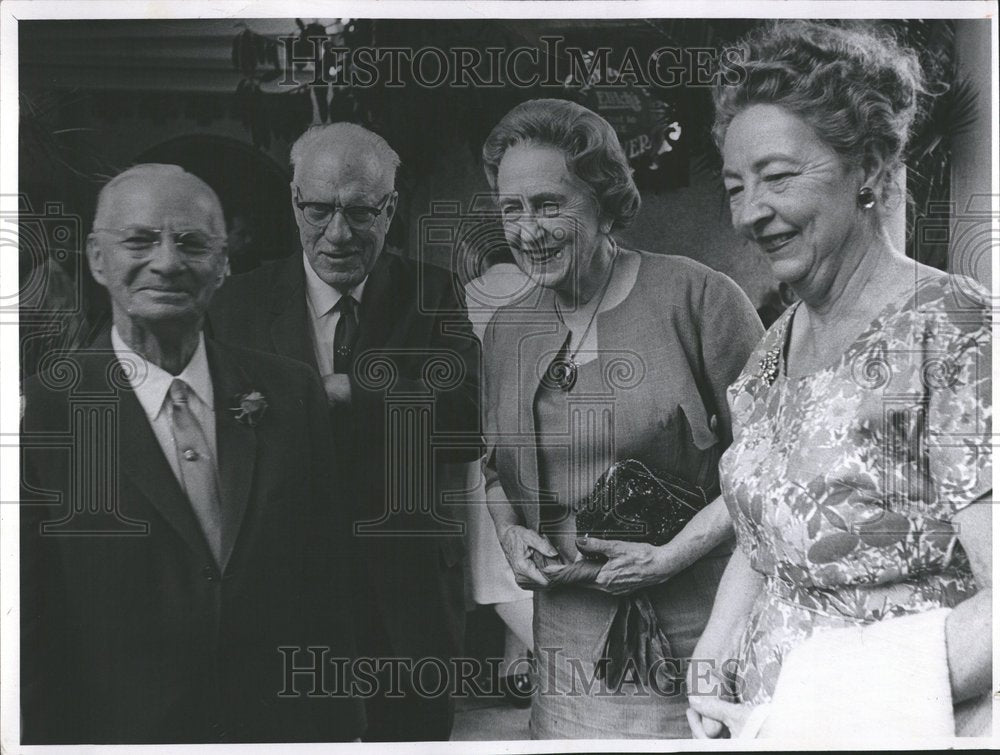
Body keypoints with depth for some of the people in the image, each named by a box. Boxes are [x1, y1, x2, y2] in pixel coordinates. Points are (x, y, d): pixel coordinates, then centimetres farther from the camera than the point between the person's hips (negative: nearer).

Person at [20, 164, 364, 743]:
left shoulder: (291, 393, -2)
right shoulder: (39, 412, -12)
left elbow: (329, 584, 1)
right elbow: (27, 635, -10)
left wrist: (343, 728, 0)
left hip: (288, 732, 3)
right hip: (118, 734, -3)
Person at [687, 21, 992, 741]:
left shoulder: (959, 333, -18)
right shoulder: (776, 344, 4)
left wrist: (815, 709, -23)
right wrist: (712, 672, -2)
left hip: (905, 731, -6)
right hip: (758, 716, 7)